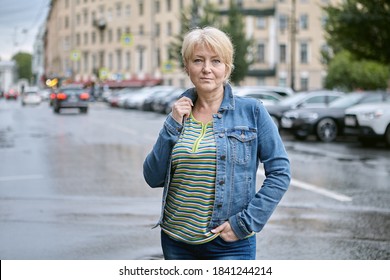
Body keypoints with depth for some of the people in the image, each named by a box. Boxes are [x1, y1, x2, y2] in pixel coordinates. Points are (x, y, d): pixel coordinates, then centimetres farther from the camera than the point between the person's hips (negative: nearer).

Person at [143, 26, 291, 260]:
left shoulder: (251, 111, -3)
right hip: (177, 241, 4)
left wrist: (245, 223, -11)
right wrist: (173, 126, -9)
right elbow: (153, 178, 1)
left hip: (229, 244, -4)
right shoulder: (179, 113, 6)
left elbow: (279, 172, -5)